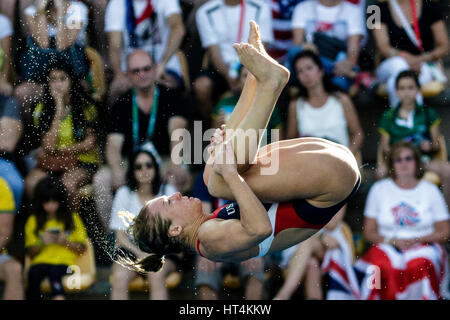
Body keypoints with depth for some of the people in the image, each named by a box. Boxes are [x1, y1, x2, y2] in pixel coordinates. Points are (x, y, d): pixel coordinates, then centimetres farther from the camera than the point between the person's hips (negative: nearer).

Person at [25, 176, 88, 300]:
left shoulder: (72, 219, 16)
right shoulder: (33, 221, 18)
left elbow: (82, 248, 13)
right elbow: (30, 252, 14)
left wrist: (67, 242, -6)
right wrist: (41, 243, -6)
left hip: (64, 261, -1)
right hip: (41, 261, 1)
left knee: (55, 272, -38)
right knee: (33, 273, -35)